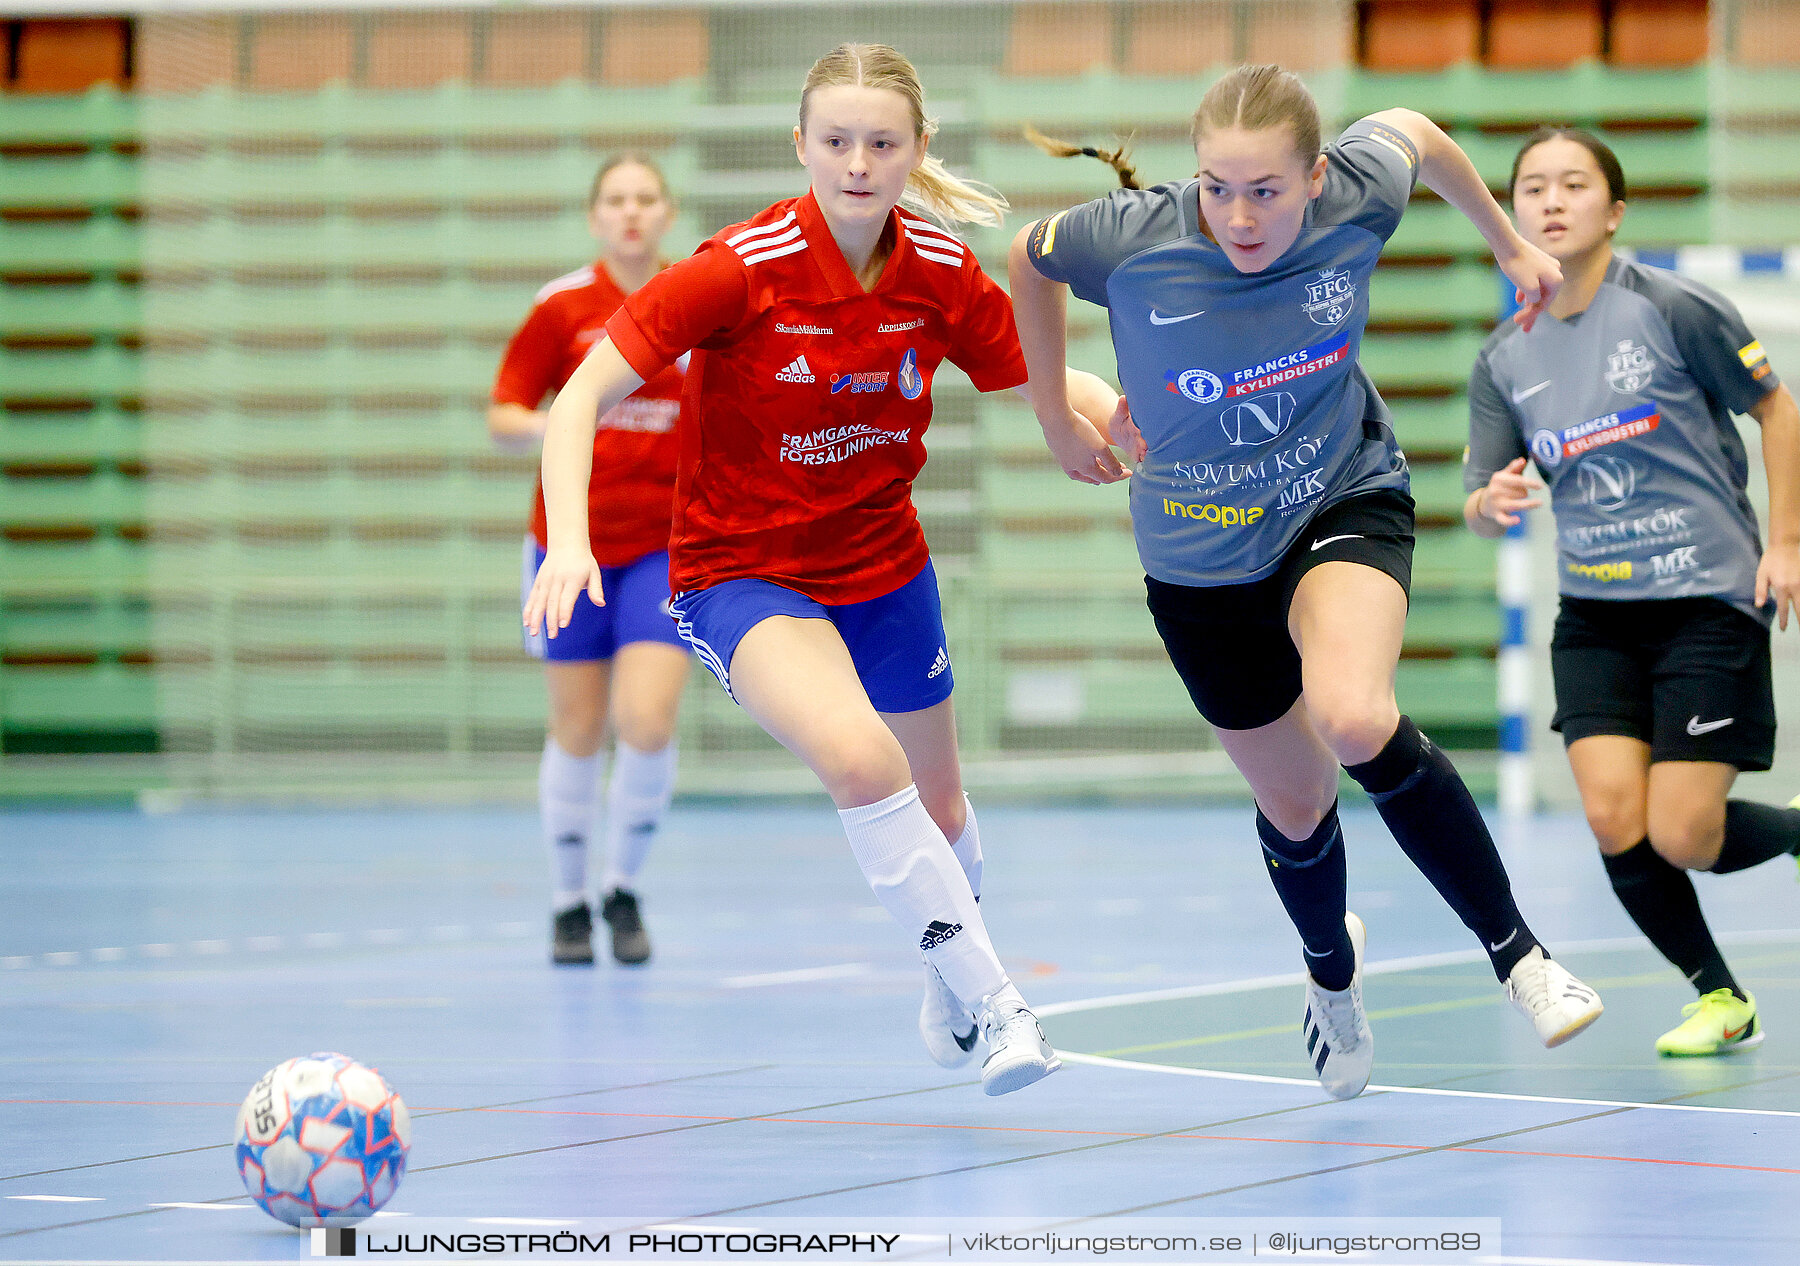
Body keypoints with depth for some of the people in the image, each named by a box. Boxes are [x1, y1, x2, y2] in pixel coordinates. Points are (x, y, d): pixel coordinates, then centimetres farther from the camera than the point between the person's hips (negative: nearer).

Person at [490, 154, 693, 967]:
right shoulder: (562, 306, -3)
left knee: (648, 724, -14)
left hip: (666, 542, 0)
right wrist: (545, 424, -22)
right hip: (572, 542, 0)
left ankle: (624, 891, 8)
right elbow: (501, 418, -2)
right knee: (578, 734, 5)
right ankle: (569, 904, 22)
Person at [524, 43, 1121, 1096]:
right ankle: (994, 1003, -22)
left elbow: (1045, 379, 6)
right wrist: (569, 540, -33)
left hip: (885, 566, 5)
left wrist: (1118, 408, -17)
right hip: (741, 571, -5)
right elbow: (585, 396, -19)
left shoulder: (945, 278, -10)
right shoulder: (740, 269, -22)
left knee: (939, 810, 20)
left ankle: (948, 984, 52)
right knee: (858, 756, -32)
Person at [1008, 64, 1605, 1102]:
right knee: (1295, 802, 14)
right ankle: (1333, 971, 50)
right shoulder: (1131, 239, -25)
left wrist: (1511, 245, 16)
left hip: (1345, 500, -1)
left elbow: (1413, 131, 3)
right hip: (1202, 561, 1)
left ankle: (1516, 951, -14)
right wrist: (1057, 420, 6)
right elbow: (1031, 256, -1)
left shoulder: (1356, 198, -22)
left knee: (1354, 720, -31)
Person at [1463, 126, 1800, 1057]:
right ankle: (1721, 998, 13)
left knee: (1682, 840, -11)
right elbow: (1478, 504, 7)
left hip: (1708, 601, -4)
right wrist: (1492, 502, -17)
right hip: (1594, 612, 4)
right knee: (1616, 823, -10)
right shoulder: (1504, 360, 3)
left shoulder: (1671, 309, -10)